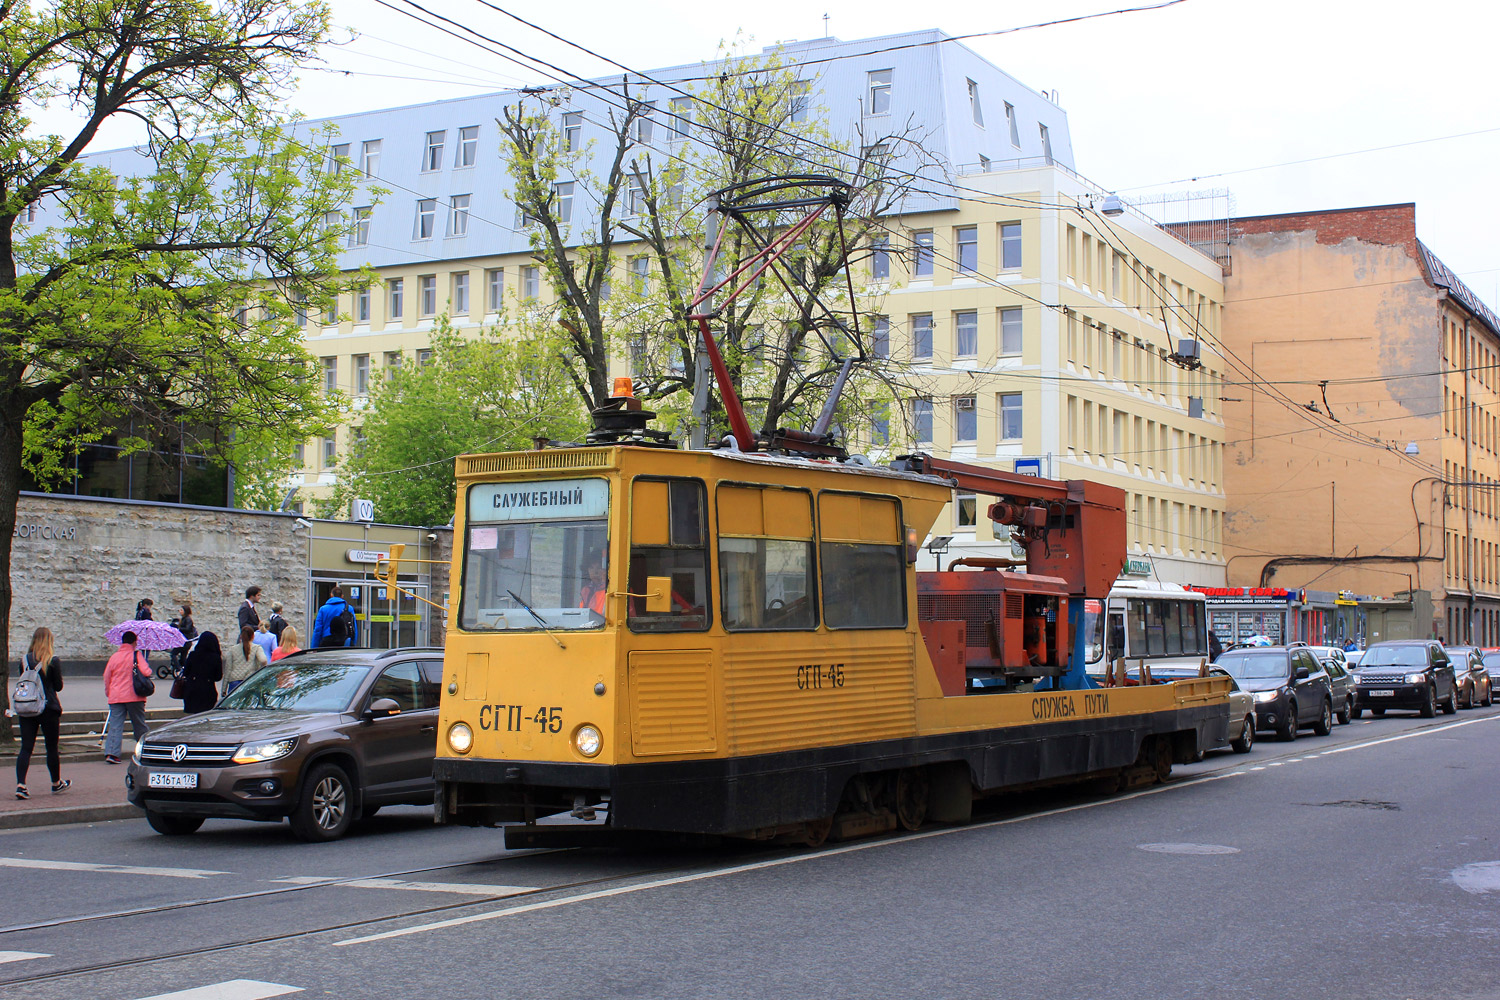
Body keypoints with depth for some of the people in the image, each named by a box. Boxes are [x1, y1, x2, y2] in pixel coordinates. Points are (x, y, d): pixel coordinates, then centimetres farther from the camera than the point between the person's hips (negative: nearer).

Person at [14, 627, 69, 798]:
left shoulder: (24, 660, 1)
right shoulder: (53, 661, -9)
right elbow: (58, 686, -3)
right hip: (48, 708, -3)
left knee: (26, 747, 1)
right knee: (51, 747, 11)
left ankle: (20, 784, -15)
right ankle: (56, 783, 26)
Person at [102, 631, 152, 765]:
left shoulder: (114, 657, 8)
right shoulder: (136, 655, -4)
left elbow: (106, 677, 11)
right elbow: (146, 672, -14)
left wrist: (108, 694, 23)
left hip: (115, 697, 2)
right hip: (134, 697, -2)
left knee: (115, 725, -1)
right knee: (139, 725, 10)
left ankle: (111, 753, -14)